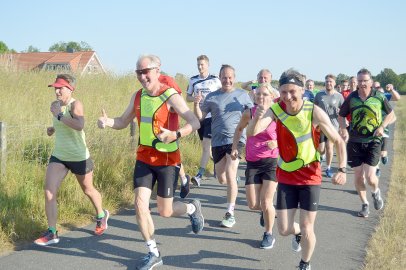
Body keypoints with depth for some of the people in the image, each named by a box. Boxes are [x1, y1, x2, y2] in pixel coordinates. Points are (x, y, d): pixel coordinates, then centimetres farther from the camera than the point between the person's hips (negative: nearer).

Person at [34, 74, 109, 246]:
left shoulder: (75, 105, -19)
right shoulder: (57, 105, 1)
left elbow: (80, 125, -39)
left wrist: (58, 115, -32)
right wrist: (53, 129, 3)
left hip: (79, 158, -5)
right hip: (58, 157, 5)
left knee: (88, 190, 17)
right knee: (49, 191, -10)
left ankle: (101, 216, 46)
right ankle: (52, 233, -4)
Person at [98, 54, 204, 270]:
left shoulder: (171, 97, -16)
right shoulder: (138, 96, 3)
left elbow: (195, 123, -20)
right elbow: (123, 122, 12)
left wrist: (176, 135, -39)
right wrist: (108, 122, -10)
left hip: (167, 161, -5)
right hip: (144, 159, 5)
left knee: (165, 211, 3)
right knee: (140, 205, -4)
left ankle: (192, 208, 37)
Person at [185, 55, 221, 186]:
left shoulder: (215, 80, -2)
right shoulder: (193, 80, 8)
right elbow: (188, 97, 12)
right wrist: (196, 98, -8)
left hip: (211, 116, -5)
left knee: (206, 145, -13)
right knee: (206, 145, 13)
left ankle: (200, 175, -19)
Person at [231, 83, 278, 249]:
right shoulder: (249, 113, -2)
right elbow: (239, 129, 18)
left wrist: (277, 143, -18)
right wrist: (234, 147, 8)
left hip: (271, 162, -3)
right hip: (252, 163, 3)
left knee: (266, 202, -8)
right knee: (253, 205, 2)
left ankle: (269, 234, 15)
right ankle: (265, 211, 39)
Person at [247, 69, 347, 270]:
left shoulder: (315, 113, -19)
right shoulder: (276, 109, -13)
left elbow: (338, 141, -9)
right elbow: (251, 133, -27)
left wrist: (342, 169, -22)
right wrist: (257, 117, -48)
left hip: (310, 177, -2)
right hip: (285, 177, 2)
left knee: (307, 229, 0)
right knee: (284, 230, 5)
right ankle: (298, 232, 42)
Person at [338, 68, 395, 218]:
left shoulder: (379, 97, -5)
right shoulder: (351, 97, -1)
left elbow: (391, 115, 6)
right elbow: (341, 116, 12)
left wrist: (382, 126, -12)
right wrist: (343, 129, -7)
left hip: (373, 141, -2)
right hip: (354, 142, 2)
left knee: (370, 177, -11)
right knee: (358, 176, 5)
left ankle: (376, 192, 24)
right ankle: (364, 204, 26)